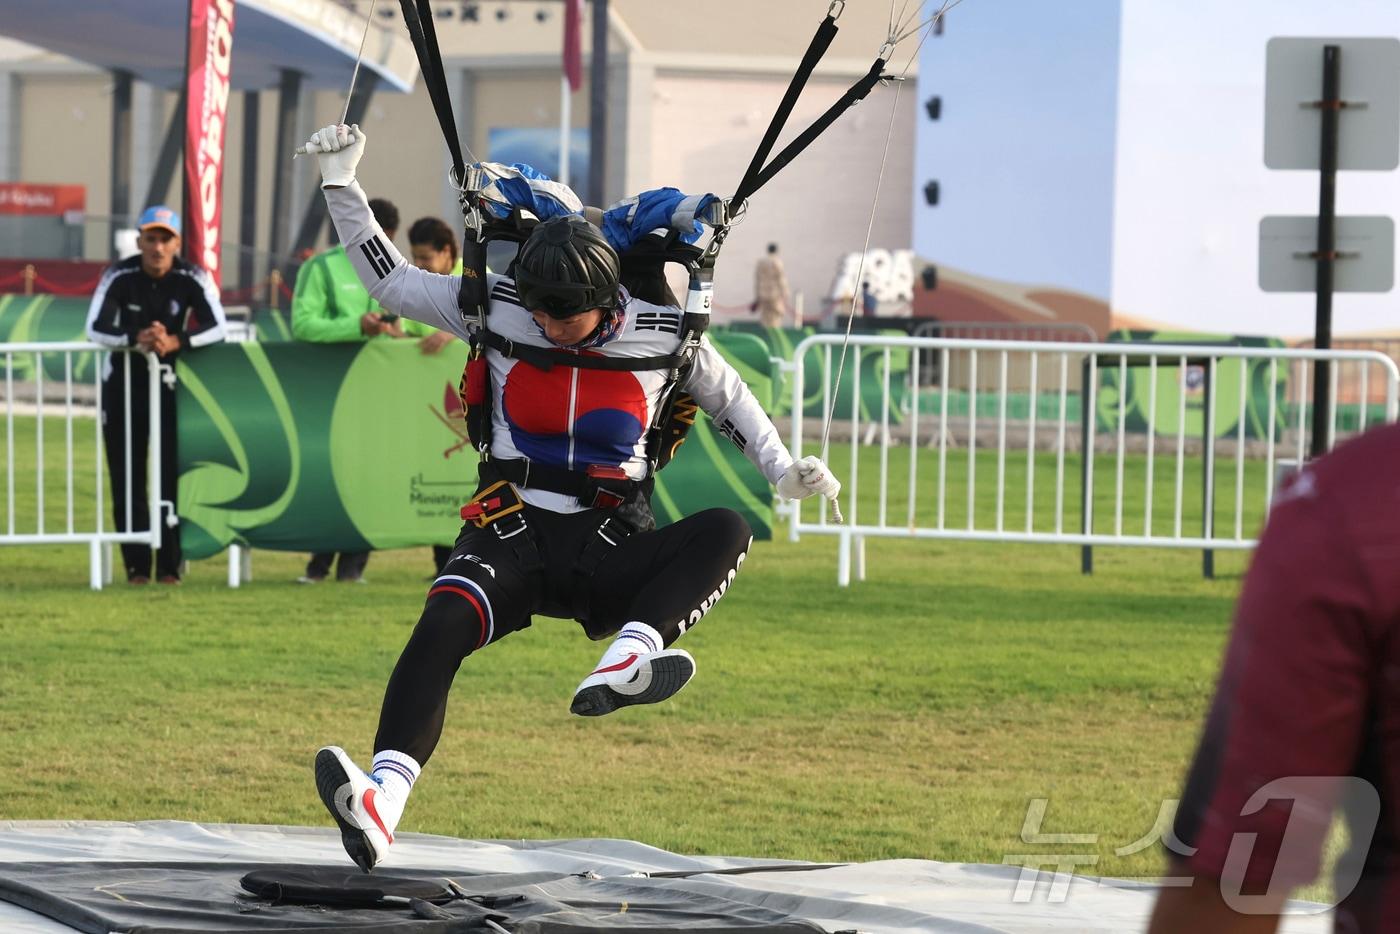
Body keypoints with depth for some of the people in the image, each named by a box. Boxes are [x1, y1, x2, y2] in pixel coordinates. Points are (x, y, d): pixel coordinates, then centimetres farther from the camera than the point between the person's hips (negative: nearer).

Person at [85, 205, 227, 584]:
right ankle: (137, 566, 6)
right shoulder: (119, 277, -15)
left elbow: (217, 327, -24)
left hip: (173, 380, 0)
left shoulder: (193, 278, -14)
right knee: (127, 477, 0)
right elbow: (95, 328, -22)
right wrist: (135, 339, -39)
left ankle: (170, 566, 3)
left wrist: (175, 342, -40)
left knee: (174, 474, -3)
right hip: (124, 381, 0)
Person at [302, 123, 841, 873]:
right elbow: (389, 279, 12)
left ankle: (623, 663, -50)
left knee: (727, 532, -27)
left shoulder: (663, 338, 1)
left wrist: (782, 471, 6)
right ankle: (383, 798, -50)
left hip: (606, 555, 1)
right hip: (511, 533, -1)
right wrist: (341, 183, 5)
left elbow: (728, 395, 18)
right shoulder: (495, 310, 3)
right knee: (445, 622, -33)